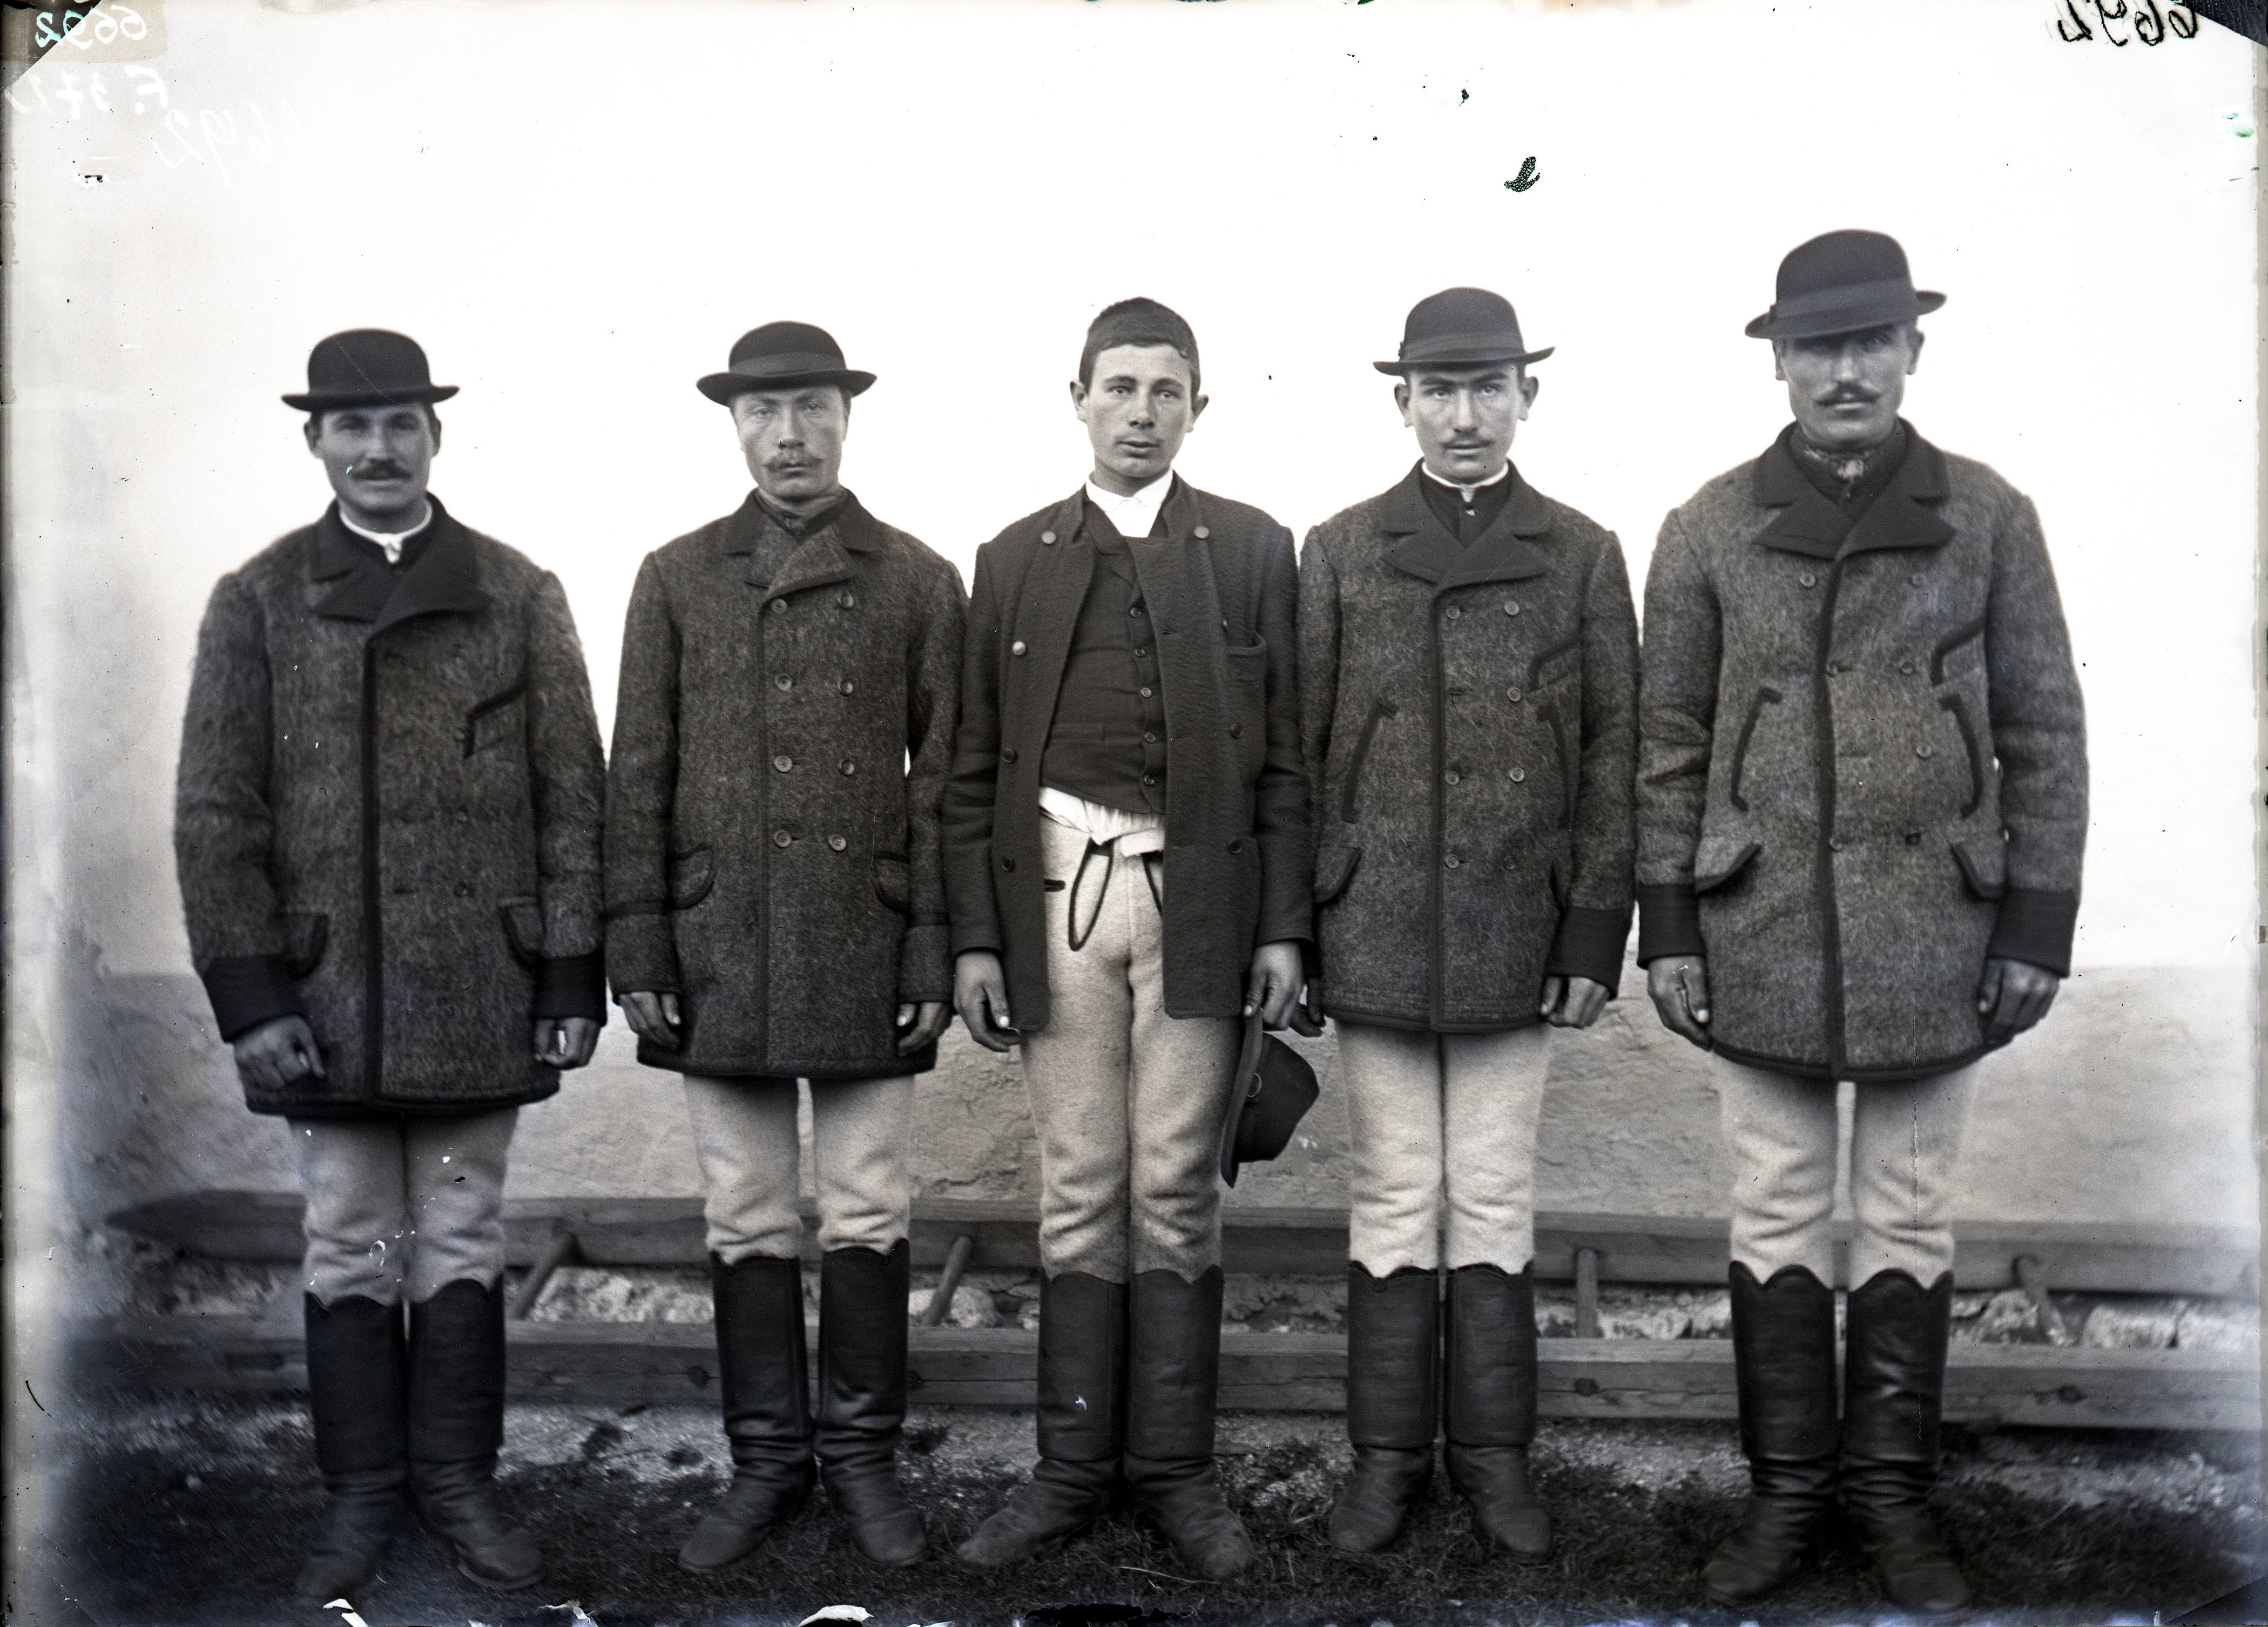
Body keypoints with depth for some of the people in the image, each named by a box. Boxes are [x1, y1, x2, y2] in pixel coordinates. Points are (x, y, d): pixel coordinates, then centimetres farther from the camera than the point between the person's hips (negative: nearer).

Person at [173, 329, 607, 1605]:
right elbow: (216, 815, 1)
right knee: (350, 1253, 8)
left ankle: (458, 1482, 21)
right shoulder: (256, 603, 4)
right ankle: (364, 1493, 21)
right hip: (323, 990, 0)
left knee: (463, 1246, 8)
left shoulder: (521, 595, 4)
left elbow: (573, 801, 3)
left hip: (478, 991, 0)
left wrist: (574, 979, -2)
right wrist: (250, 994, -6)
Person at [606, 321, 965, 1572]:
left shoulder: (919, 581, 4)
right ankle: (767, 1458, 21)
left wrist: (937, 951, -3)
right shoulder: (676, 579, 8)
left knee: (869, 1216, 6)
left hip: (866, 950, -1)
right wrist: (637, 948, 0)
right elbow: (638, 774, 6)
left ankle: (864, 1455, 20)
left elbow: (943, 779, 2)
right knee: (746, 1221, 8)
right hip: (719, 950, 1)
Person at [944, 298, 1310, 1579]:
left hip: (1200, 899, -1)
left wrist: (1286, 927, -3)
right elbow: (977, 767, 8)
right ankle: (1075, 1467, 17)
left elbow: (1286, 754, 3)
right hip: (1059, 895, 1)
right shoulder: (1015, 559, 10)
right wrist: (976, 935, 2)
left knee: (1178, 1192, 5)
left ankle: (1174, 1465, 17)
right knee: (1080, 1195, 7)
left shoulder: (1253, 551, 6)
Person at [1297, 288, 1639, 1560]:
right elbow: (1301, 748, 6)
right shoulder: (1341, 551, 6)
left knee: (1496, 1202, 7)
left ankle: (1494, 1448, 20)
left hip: (1517, 934, 0)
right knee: (1394, 1198, 6)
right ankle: (1390, 1451, 18)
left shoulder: (1582, 555, 5)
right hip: (1376, 930, 0)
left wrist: (1596, 934, -1)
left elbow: (1613, 758, 4)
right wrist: (1288, 926, 2)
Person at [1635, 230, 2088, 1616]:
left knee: (1911, 1219, 9)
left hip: (1935, 932, 0)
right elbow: (1671, 742, 4)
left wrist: (2041, 924, -2)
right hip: (1764, 932, 0)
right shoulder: (1710, 529, 2)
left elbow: (2045, 734, 3)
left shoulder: (1990, 517, 1)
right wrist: (1668, 927, 1)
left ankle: (1896, 1490, 23)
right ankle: (1790, 1487, 21)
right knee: (1779, 1217, 8)